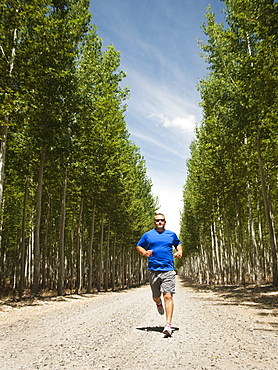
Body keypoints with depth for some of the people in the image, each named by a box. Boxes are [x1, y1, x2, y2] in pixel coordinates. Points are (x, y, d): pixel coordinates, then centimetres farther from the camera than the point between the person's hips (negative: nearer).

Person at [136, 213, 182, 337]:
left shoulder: (171, 235, 12)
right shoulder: (147, 235, 8)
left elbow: (178, 244, 29)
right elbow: (139, 246, 16)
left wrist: (180, 251, 7)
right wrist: (144, 252, -5)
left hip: (168, 270, -1)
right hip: (153, 270, 1)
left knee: (168, 296, -11)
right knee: (156, 297, 13)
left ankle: (168, 324, -7)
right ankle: (159, 303, 50)